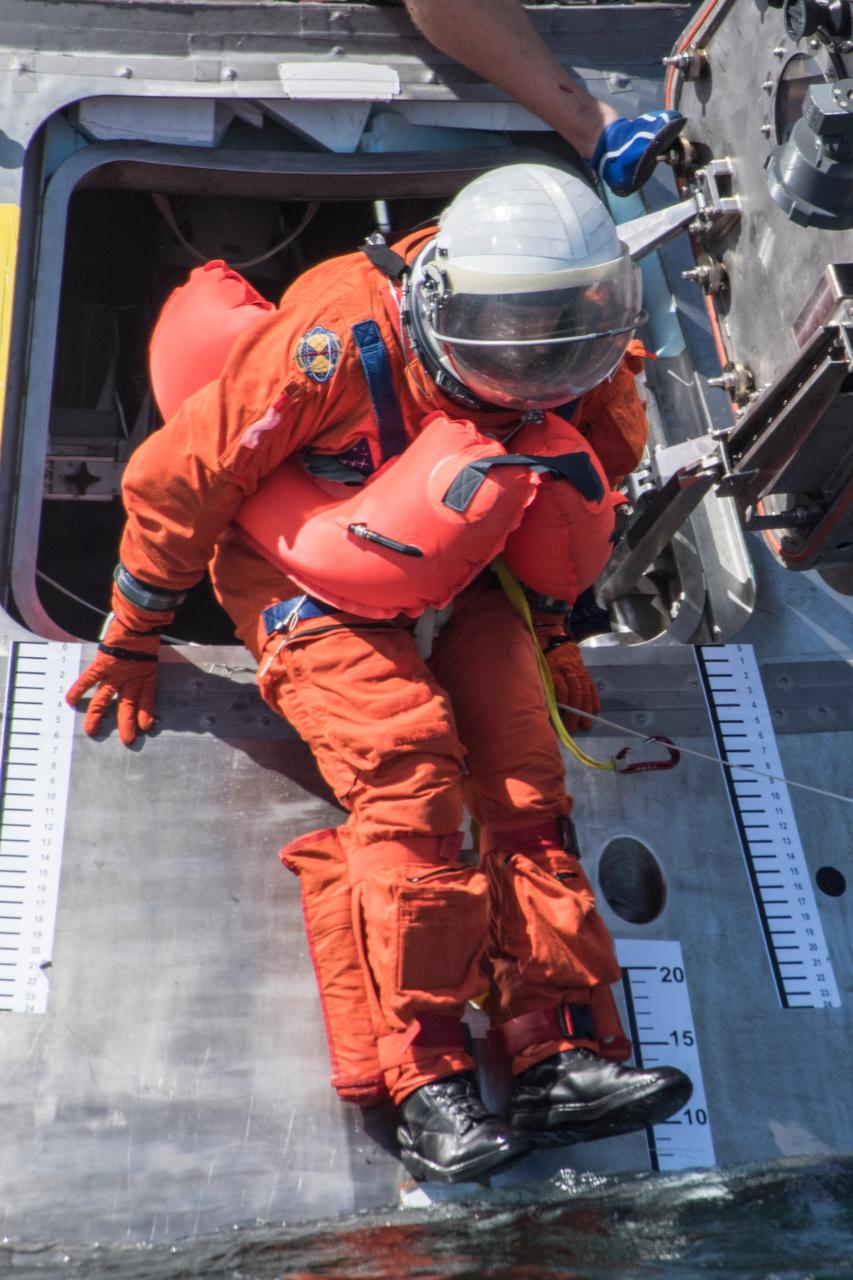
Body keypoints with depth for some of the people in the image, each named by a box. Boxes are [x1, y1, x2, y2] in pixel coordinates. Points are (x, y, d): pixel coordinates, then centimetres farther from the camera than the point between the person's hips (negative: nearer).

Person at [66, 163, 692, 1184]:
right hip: (302, 578, -4)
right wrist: (133, 640, -6)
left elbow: (593, 479, 13)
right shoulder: (339, 343, -27)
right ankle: (424, 1078, -21)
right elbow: (173, 478, -17)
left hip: (448, 583, 5)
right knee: (406, 757, -26)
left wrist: (547, 629, 15)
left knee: (523, 779, -15)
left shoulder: (582, 371, -10)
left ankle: (563, 1053, -13)